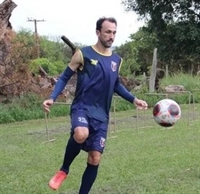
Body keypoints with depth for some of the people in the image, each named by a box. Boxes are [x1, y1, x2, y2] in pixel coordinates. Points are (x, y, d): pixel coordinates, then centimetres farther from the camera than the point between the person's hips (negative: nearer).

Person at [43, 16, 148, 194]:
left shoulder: (117, 60, 11)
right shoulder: (83, 54, -4)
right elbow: (65, 77, 1)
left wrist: (134, 100, 13)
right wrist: (52, 98, -13)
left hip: (101, 115, 5)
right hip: (82, 107, -5)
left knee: (95, 159, 2)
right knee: (81, 134, -36)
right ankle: (64, 170, -7)